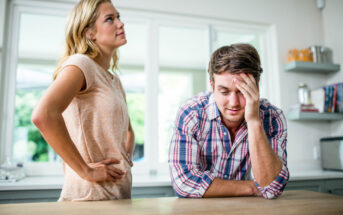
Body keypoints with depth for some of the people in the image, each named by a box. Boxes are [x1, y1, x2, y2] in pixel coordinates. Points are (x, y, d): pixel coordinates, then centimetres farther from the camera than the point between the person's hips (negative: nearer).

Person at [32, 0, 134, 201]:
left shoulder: (115, 80, 13)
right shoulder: (80, 63, -11)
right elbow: (43, 115, -28)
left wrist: (127, 159, 8)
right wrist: (85, 170, -23)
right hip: (90, 195, -8)